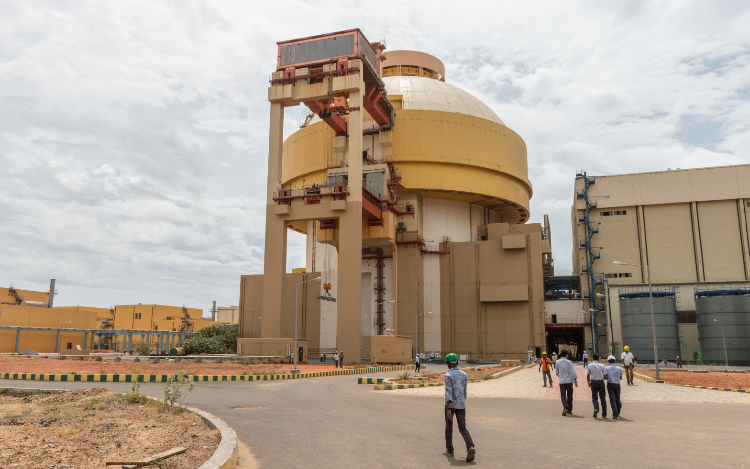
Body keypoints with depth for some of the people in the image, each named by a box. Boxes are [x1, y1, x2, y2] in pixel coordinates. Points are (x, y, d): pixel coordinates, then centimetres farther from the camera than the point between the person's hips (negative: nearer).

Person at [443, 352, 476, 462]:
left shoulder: (447, 375, -14)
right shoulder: (464, 375, 4)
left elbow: (448, 392, -22)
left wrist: (448, 409, -25)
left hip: (450, 404, -3)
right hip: (461, 405, 3)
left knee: (449, 427, 16)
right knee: (463, 428, 4)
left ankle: (449, 450, 24)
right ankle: (470, 447, -21)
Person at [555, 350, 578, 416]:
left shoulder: (558, 362, 0)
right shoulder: (569, 362, -7)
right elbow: (573, 372, -10)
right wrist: (576, 381, -7)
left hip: (561, 381, 1)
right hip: (569, 380, -1)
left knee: (563, 396, 0)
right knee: (569, 396, 12)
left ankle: (565, 408, -20)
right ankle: (569, 410, 19)